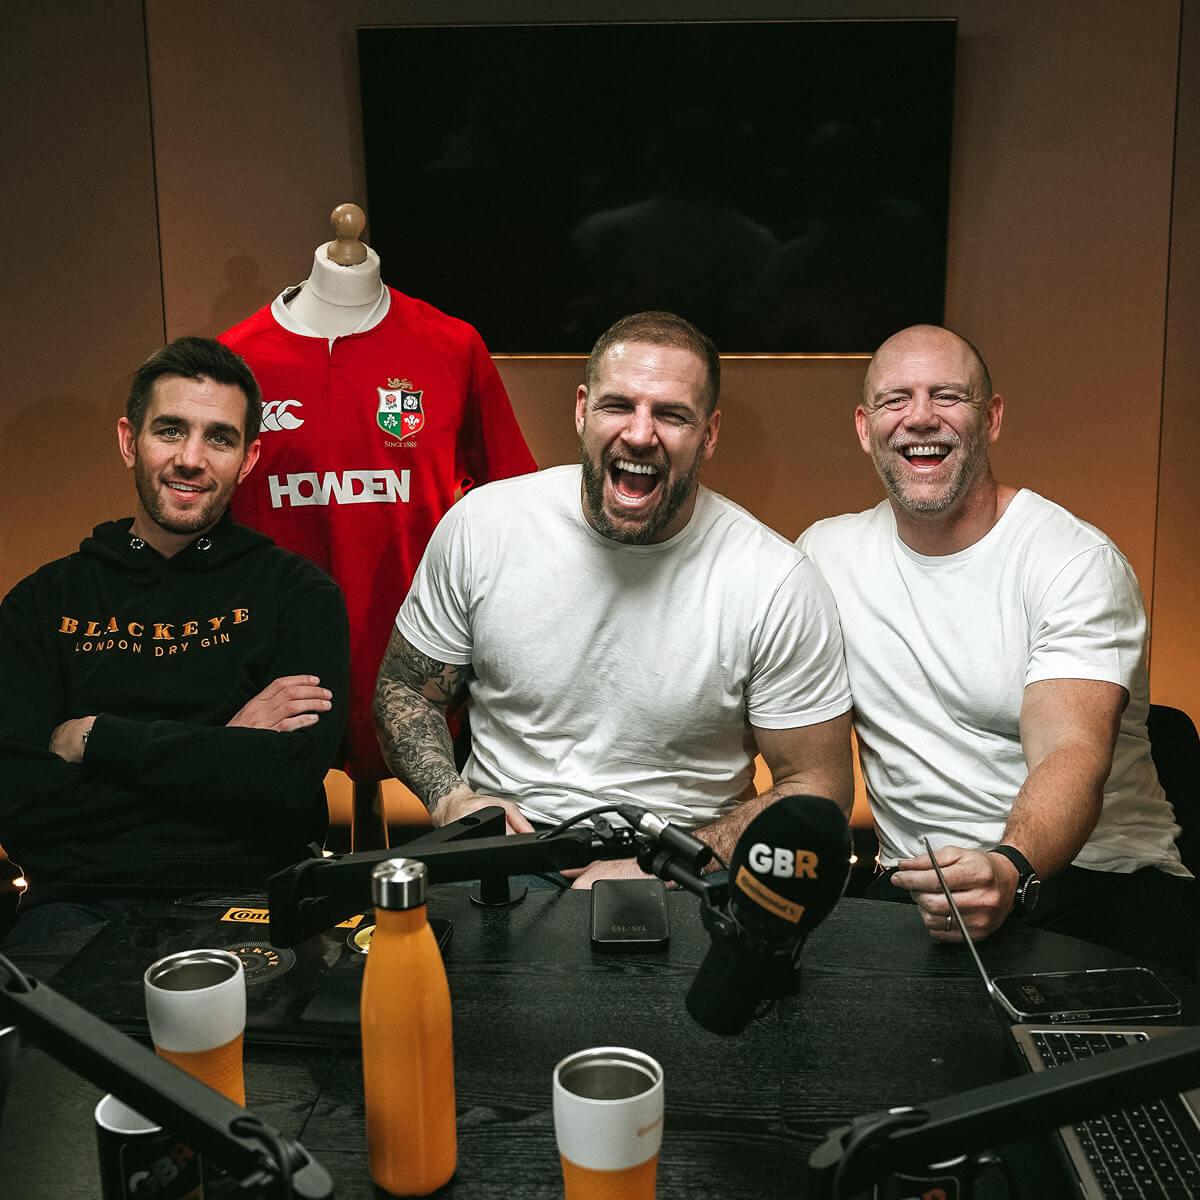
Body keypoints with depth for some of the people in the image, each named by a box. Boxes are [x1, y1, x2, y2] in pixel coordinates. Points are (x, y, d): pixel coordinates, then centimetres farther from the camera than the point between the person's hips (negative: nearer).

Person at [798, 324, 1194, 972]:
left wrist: (1011, 870, -41)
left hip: (1095, 871, -3)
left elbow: (1072, 752, -21)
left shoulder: (1078, 561, -7)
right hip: (912, 879, 3)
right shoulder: (825, 552, 7)